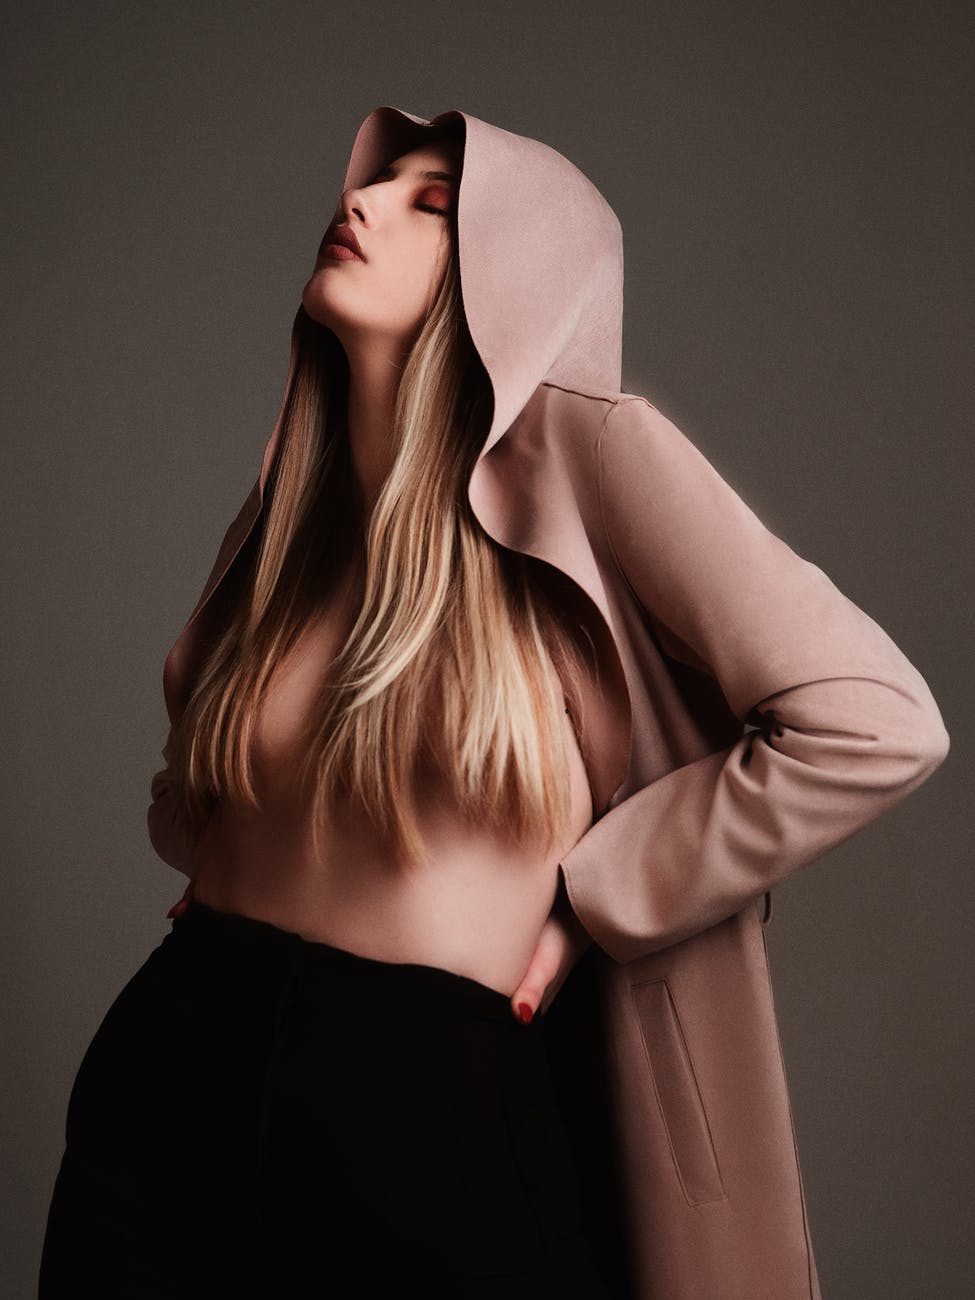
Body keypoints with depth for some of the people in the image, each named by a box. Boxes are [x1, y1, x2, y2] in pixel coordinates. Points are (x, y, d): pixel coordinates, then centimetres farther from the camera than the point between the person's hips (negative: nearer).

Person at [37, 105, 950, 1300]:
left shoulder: (583, 449, -9)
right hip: (165, 1090, 5)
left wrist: (579, 904, -10)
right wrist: (213, 856, 7)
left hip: (447, 1132, -5)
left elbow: (871, 725, -17)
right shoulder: (290, 498, 9)